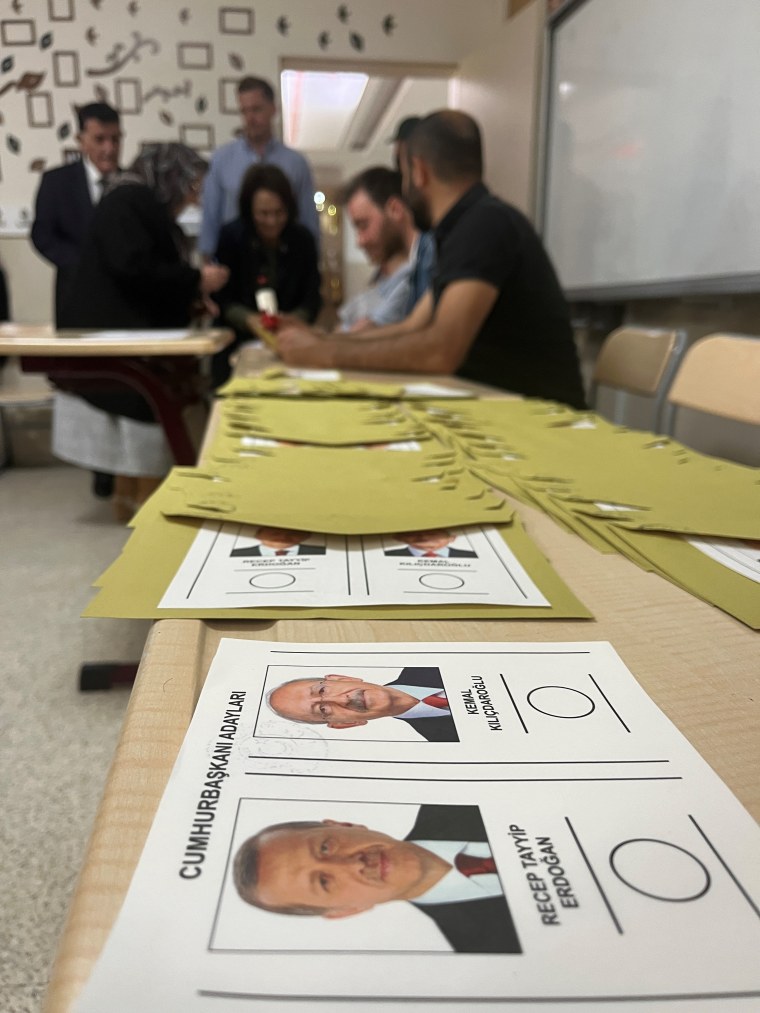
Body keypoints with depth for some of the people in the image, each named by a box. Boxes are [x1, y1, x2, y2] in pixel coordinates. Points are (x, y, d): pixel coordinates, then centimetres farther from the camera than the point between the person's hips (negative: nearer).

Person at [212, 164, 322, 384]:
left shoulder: (303, 240, 2)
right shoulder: (230, 236, -1)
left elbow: (312, 299, 1)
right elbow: (223, 299, -3)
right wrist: (249, 320, -23)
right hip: (237, 341, 0)